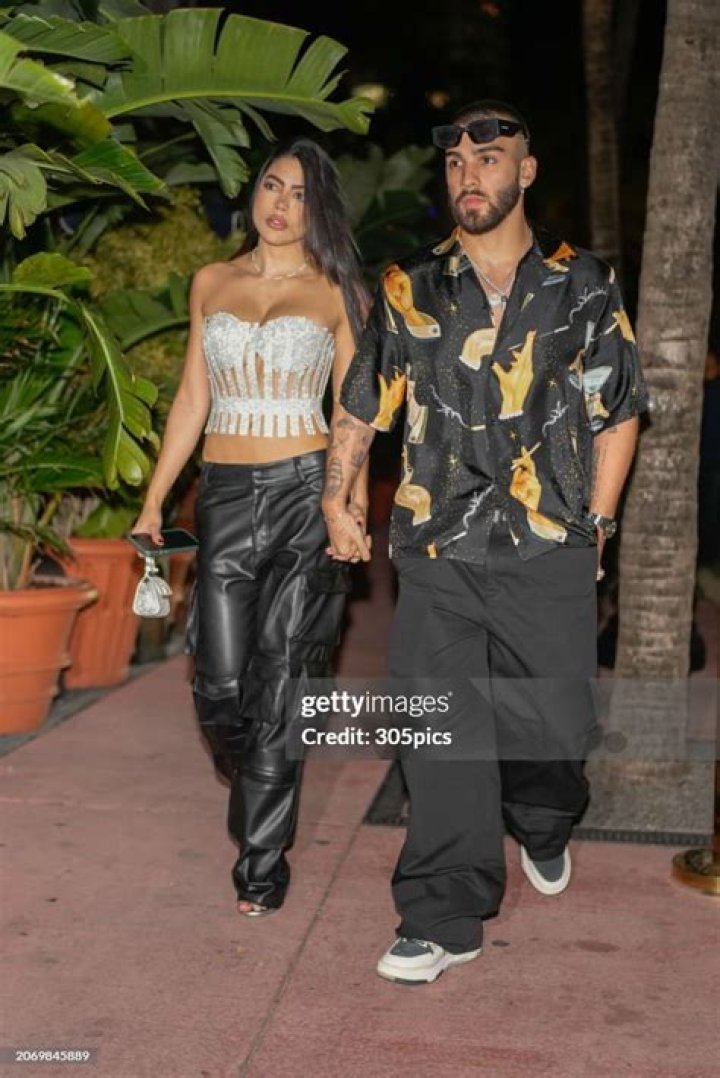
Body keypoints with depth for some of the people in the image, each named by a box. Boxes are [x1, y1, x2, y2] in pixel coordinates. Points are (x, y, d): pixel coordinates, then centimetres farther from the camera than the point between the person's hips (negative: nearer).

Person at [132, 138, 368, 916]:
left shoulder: (339, 292, 5)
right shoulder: (211, 283, 13)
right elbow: (193, 399, 14)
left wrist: (356, 503, -9)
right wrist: (153, 501, 10)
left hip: (305, 493, -2)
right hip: (226, 498, 3)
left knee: (278, 683, -2)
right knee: (219, 685, -1)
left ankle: (261, 860, 12)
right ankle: (261, 792, 32)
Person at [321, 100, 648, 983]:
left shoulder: (582, 286, 5)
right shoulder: (411, 290, 7)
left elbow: (617, 414, 8)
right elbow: (359, 409, 14)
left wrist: (593, 528, 3)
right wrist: (337, 501, 6)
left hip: (548, 554, 0)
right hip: (437, 553, 1)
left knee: (550, 727, 3)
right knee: (443, 739, 0)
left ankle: (543, 829, 39)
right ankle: (444, 919, 13)